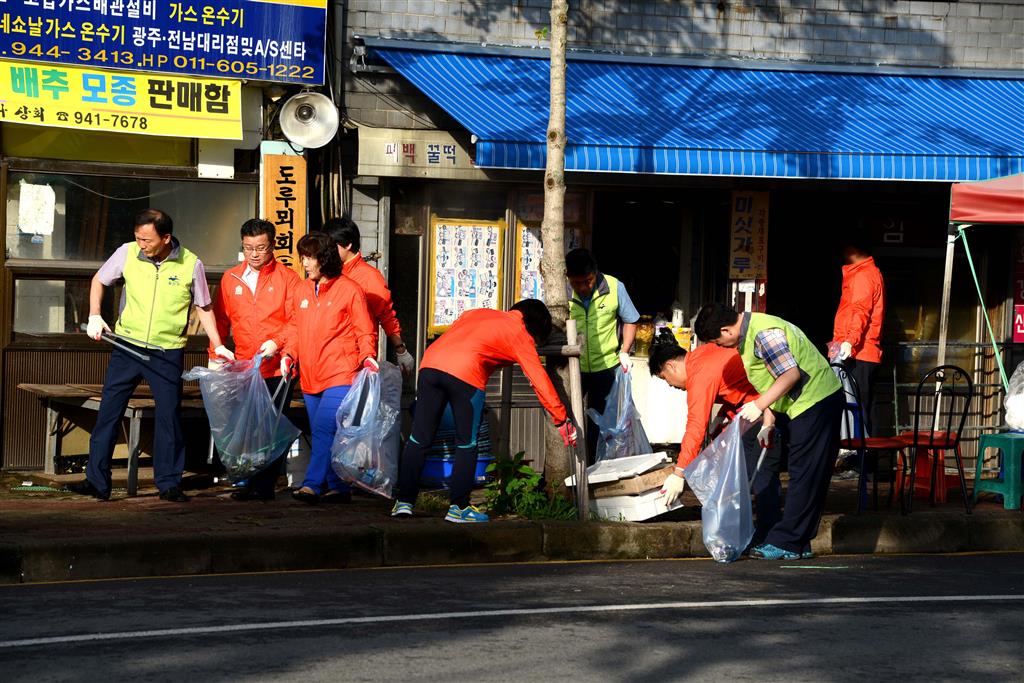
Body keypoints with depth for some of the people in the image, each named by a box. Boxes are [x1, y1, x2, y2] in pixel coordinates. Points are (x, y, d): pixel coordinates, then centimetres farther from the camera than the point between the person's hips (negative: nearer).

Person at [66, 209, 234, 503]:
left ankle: (169, 484, 15)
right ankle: (96, 481, 6)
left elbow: (203, 307, 6)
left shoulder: (191, 265, -8)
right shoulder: (127, 253, -6)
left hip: (168, 353, -1)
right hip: (127, 346, 1)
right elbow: (99, 280, 12)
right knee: (109, 412, 0)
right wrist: (95, 316, 0)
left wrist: (217, 345, -1)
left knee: (169, 416, 3)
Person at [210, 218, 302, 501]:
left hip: (277, 368, -3)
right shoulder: (231, 279, 13)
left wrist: (277, 342, -18)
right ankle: (249, 483, 10)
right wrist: (215, 355, 8)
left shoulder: (288, 278, 2)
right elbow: (220, 320, 16)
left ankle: (264, 485, 0)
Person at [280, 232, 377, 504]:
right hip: (310, 376, 7)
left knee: (324, 428, -18)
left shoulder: (349, 289, -4)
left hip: (340, 375, -7)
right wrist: (289, 354, 5)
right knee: (321, 434, 9)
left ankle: (313, 484, -20)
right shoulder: (302, 290, 14)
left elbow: (364, 330, -1)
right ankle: (339, 488, 16)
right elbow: (294, 327, 20)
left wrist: (367, 356, -16)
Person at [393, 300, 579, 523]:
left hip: (430, 362, 5)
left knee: (419, 439, 9)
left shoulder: (477, 313, 32)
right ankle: (459, 508, 10)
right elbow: (539, 379, 12)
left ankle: (404, 502, 9)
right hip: (466, 373, -5)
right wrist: (562, 420, 16)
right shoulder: (520, 334, 15)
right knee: (466, 444, 10)